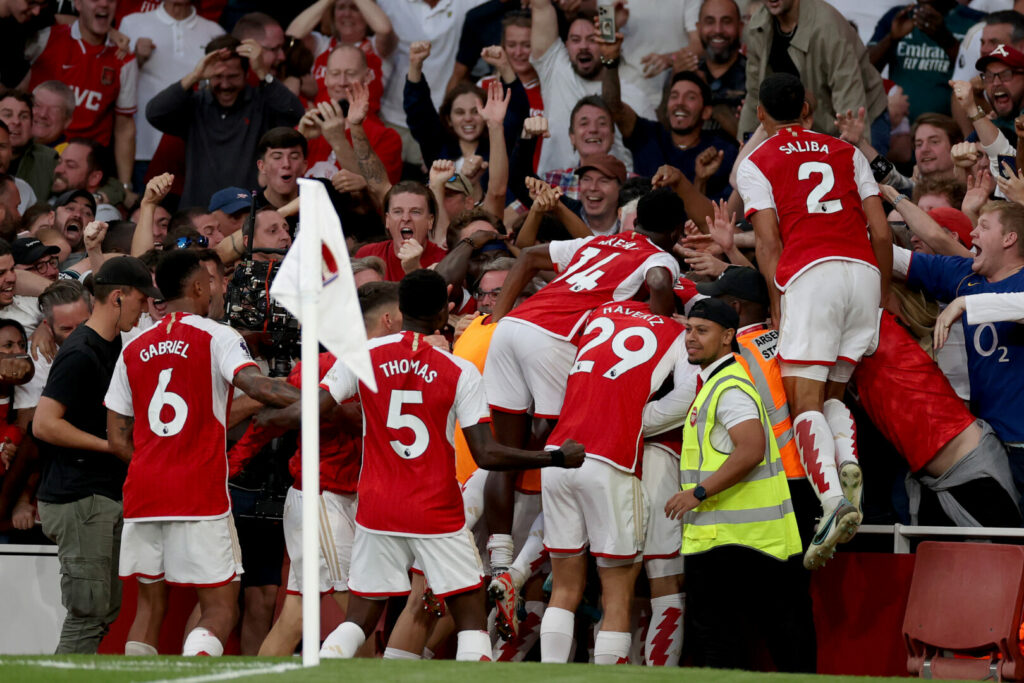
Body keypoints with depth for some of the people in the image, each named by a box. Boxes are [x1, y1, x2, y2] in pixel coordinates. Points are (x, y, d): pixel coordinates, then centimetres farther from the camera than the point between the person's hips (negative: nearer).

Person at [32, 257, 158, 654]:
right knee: (88, 613, -9)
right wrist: (111, 445, -16)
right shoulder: (81, 354, -14)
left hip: (106, 499, 10)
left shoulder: (114, 348, 16)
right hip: (80, 501, -10)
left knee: (109, 612, 10)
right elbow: (44, 424, -20)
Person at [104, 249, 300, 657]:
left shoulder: (134, 349, 13)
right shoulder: (216, 337, -2)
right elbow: (254, 384, -22)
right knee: (221, 609, -3)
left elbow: (118, 440, 13)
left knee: (150, 604, 14)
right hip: (200, 497, -5)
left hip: (143, 493, 5)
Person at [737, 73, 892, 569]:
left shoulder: (756, 164, 12)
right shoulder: (845, 152, 23)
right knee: (832, 392, 17)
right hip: (864, 270, 4)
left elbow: (769, 242, 2)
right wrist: (883, 295, 24)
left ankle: (833, 502, -28)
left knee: (805, 401, -7)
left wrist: (777, 307, 6)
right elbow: (881, 232, 15)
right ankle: (849, 462, -14)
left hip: (810, 274, -4)